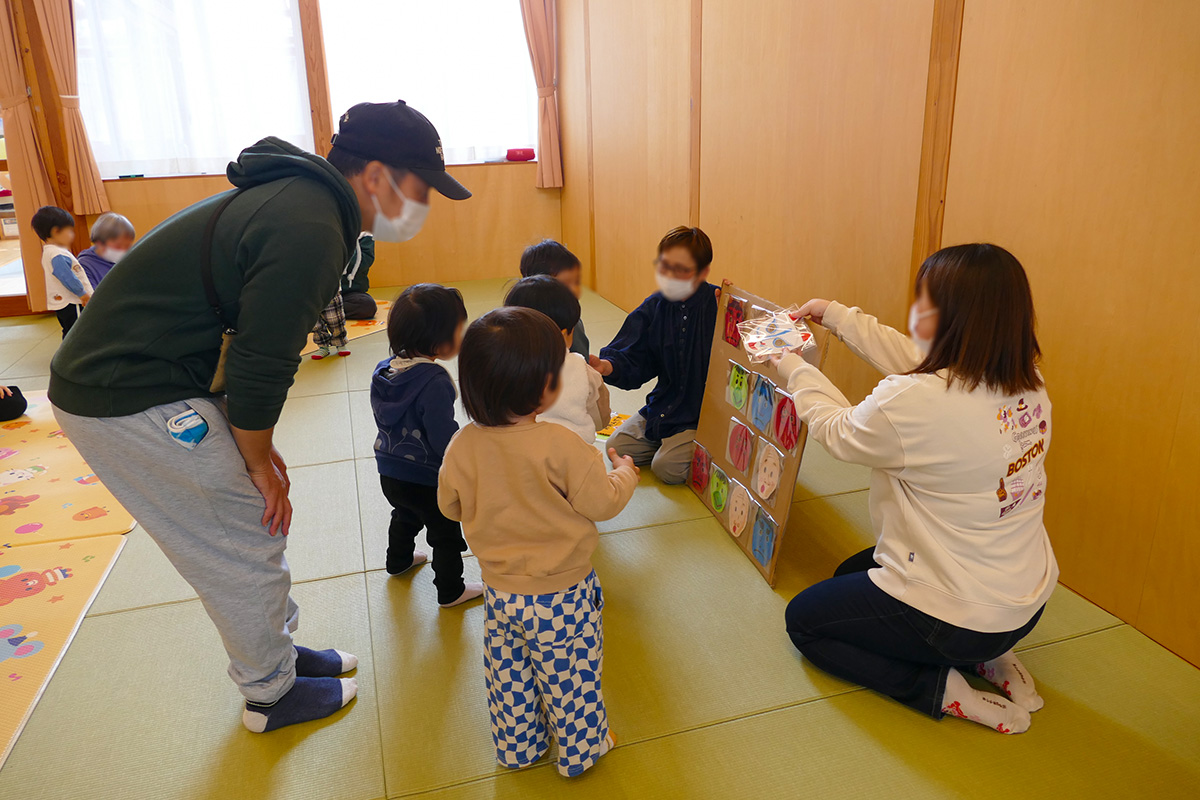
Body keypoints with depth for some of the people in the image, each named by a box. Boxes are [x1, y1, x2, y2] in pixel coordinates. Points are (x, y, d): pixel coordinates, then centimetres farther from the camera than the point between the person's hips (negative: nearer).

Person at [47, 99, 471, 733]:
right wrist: (260, 462, -5)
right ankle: (272, 694, 24)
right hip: (130, 400, -10)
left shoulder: (303, 198, 7)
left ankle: (277, 650, 37)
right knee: (248, 540, 3)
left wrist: (255, 448, 12)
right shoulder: (309, 230, -26)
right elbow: (260, 366, -22)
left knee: (249, 524, 18)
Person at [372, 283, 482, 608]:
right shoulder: (434, 382, -31)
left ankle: (399, 559, 58)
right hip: (428, 480, -8)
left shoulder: (383, 371, -5)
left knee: (406, 515, 34)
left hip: (390, 473, 8)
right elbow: (445, 440, -29)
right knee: (446, 534, 14)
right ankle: (450, 591, 31)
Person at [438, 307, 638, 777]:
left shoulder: (463, 446, -14)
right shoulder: (560, 447, -28)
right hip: (562, 596, -4)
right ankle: (580, 749, 39)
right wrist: (624, 472, 3)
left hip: (500, 593, 4)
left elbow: (450, 506, 2)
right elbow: (602, 503, -17)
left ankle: (517, 748, 45)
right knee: (570, 680, 18)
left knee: (509, 678, 24)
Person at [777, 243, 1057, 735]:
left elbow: (837, 432, -10)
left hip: (955, 615, -8)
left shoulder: (913, 401, -31)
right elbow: (914, 358, 6)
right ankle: (989, 658, 17)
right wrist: (835, 315, 12)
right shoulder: (1028, 383, -8)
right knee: (851, 573, 29)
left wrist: (797, 372, 7)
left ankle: (941, 688, 2)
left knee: (803, 620, 14)